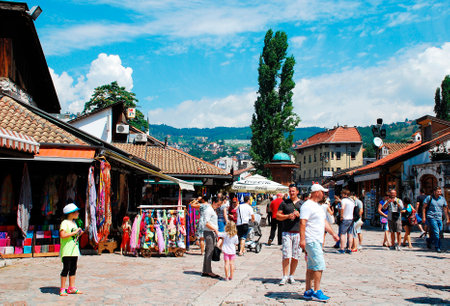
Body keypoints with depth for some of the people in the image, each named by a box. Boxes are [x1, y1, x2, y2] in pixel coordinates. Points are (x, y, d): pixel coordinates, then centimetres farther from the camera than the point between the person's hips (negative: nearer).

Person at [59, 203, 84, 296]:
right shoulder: (64, 223, -10)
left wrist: (80, 233, 7)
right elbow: (62, 235, -24)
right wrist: (74, 232, -21)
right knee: (66, 268, -6)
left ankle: (71, 288, 17)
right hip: (66, 251, -8)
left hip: (74, 250, 9)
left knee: (73, 269, 10)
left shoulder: (74, 223, 18)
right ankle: (62, 289, 1)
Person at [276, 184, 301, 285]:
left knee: (295, 256, 3)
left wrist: (299, 215, -9)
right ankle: (284, 276, -3)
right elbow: (278, 216, 7)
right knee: (286, 255, -8)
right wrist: (288, 216, -9)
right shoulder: (284, 203, 11)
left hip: (298, 232, 1)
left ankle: (291, 276, 15)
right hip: (286, 232, -1)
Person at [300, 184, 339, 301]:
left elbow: (324, 221, 27)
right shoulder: (307, 205, -12)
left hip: (318, 241, 10)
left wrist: (333, 233, 21)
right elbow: (302, 222, -20)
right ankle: (317, 292, -6)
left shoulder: (318, 206, 19)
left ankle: (308, 292, 16)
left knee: (311, 267, 11)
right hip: (311, 241, -10)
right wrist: (302, 239, -26)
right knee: (319, 266, -11)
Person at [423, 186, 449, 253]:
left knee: (438, 233, 5)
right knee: (436, 232, -12)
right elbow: (424, 207, 0)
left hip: (439, 218, 5)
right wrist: (423, 217, -8)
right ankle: (437, 247, -2)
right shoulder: (429, 198, -2)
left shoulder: (442, 199, 10)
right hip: (431, 217, -5)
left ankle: (429, 240, 31)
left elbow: (445, 209, 16)